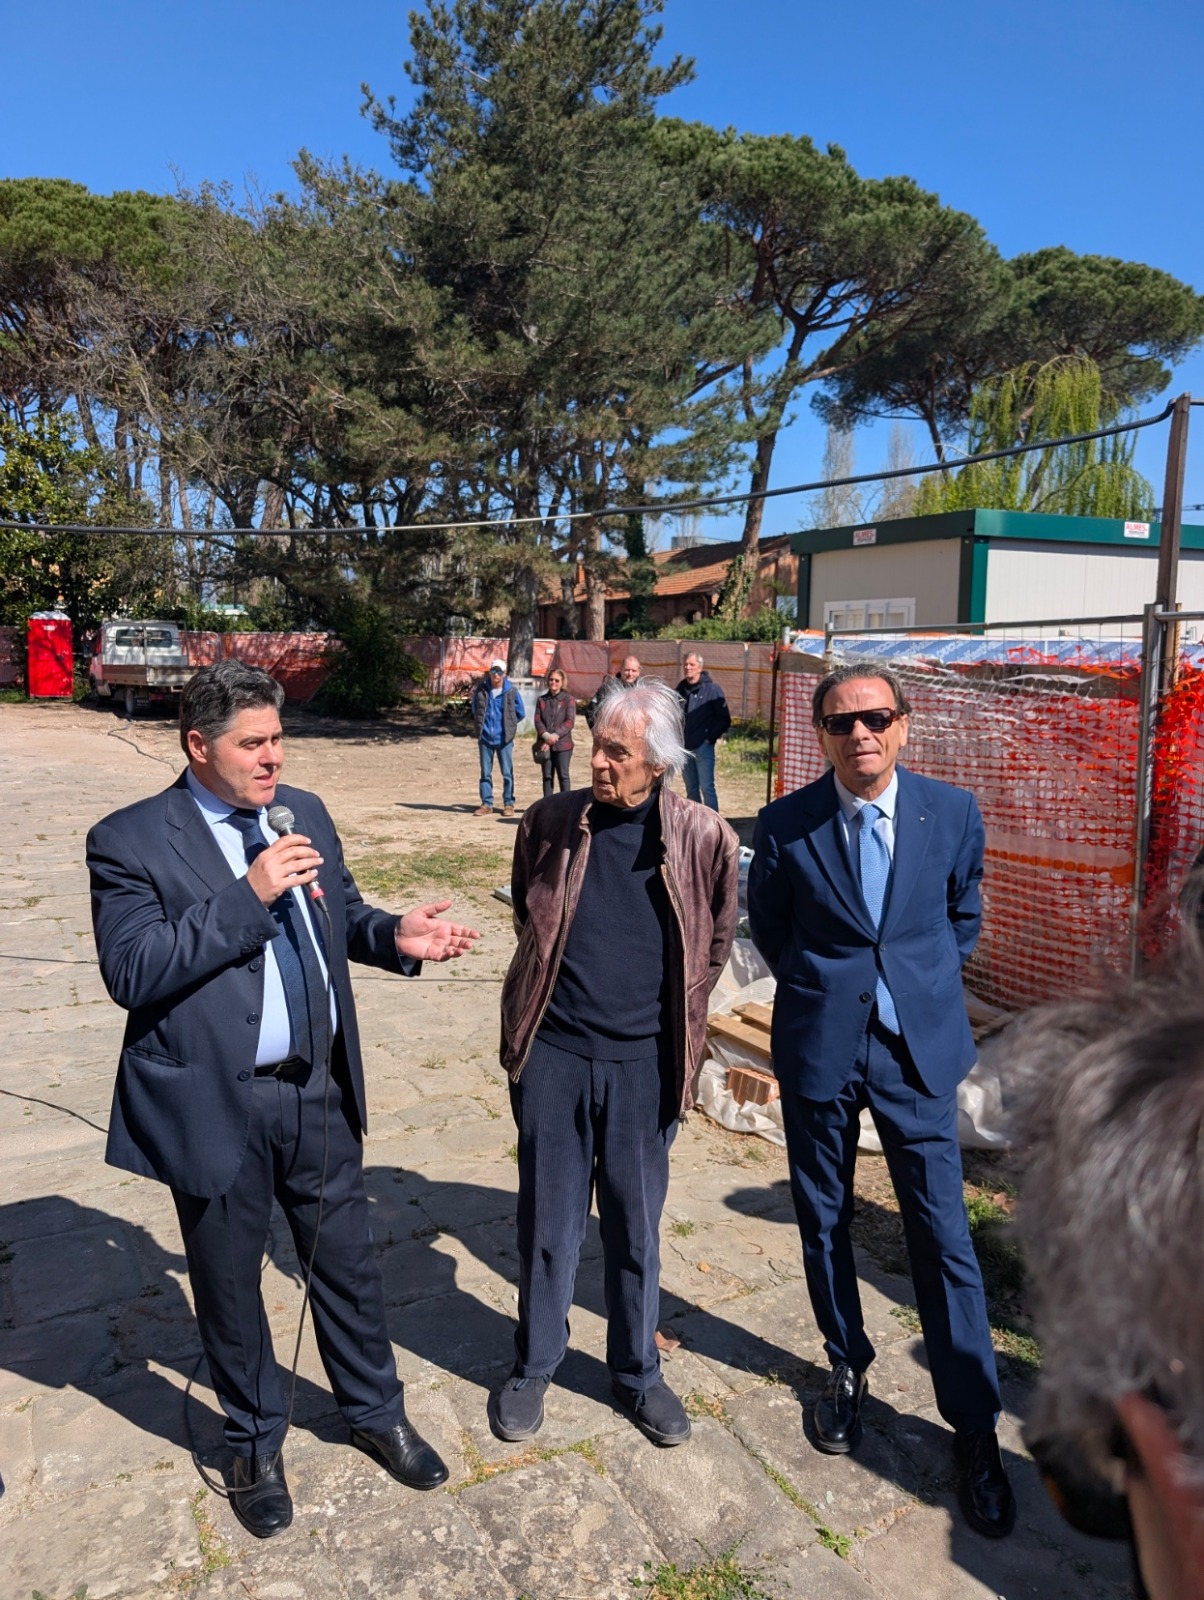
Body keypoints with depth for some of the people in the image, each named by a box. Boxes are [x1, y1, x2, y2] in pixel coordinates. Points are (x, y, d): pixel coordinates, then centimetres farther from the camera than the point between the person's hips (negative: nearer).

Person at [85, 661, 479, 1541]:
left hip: (319, 1090, 4)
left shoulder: (305, 812, 3)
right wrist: (249, 895, -28)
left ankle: (376, 1412, 43)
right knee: (230, 1284, 17)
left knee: (347, 1262, 19)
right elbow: (131, 972, -21)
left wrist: (395, 935, -11)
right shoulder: (130, 840, -13)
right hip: (216, 1105, -4)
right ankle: (256, 1444, 43)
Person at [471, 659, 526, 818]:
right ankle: (486, 804, 13)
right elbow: (475, 711, 19)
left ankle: (509, 804, 10)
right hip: (485, 738, 2)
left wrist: (508, 725, 9)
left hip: (504, 739, -2)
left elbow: (521, 713, 7)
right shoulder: (481, 690, 1)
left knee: (507, 773, 2)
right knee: (485, 773, 7)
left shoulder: (511, 692, -5)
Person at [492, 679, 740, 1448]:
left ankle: (638, 1371, 36)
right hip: (554, 1053, 1)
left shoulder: (704, 838, -9)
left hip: (644, 1061, 0)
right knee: (548, 1219, 14)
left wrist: (673, 1017, 9)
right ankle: (534, 1365, 36)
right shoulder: (552, 822, -5)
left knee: (636, 1226, 15)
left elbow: (714, 944, 6)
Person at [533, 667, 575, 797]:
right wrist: (546, 736, -16)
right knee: (547, 776, 7)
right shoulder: (541, 700, 10)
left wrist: (555, 735, -19)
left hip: (562, 744, -3)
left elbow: (570, 721, -8)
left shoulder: (568, 700, 1)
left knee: (563, 775, 0)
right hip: (545, 744, 3)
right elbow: (538, 720, 1)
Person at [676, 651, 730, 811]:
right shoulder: (680, 689, 10)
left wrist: (710, 738, -10)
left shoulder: (712, 689, -5)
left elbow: (724, 719, -5)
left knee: (707, 788, -10)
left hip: (703, 747, -5)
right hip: (684, 747, 5)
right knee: (691, 789, 12)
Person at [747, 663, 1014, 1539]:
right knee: (824, 1221, 15)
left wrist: (922, 984, 7)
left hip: (918, 1047, 0)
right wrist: (823, 985, 5)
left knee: (944, 1236, 4)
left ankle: (975, 1426, 21)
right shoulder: (786, 825, -9)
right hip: (819, 1046, 1)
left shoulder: (953, 812, -6)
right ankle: (848, 1368, 39)